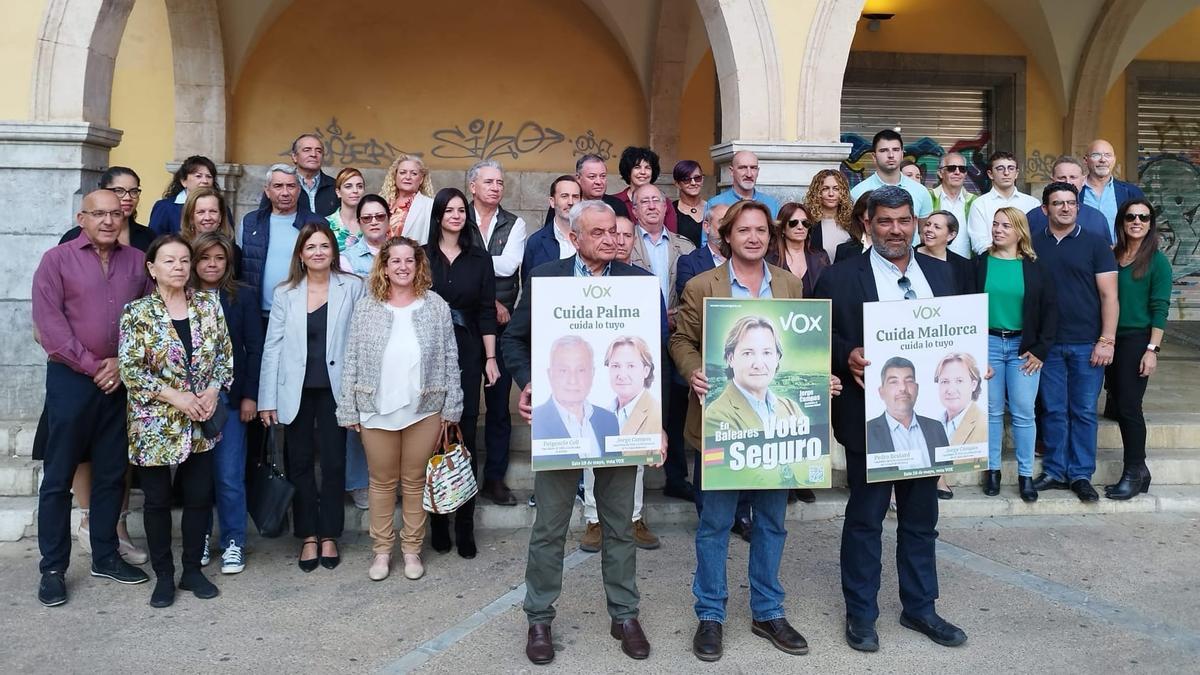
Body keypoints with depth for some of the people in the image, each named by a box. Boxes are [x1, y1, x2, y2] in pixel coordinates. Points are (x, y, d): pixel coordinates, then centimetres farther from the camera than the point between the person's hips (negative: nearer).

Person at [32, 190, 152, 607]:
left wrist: (122, 362, -6)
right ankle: (53, 568, 13)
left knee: (112, 473, 11)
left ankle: (105, 556, 23)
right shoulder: (57, 260, -1)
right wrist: (91, 366, -12)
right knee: (59, 476, 3)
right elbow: (48, 321, -9)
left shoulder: (137, 261, 8)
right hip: (71, 379, -3)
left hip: (120, 381, 3)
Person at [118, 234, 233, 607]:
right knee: (158, 500, 8)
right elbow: (129, 369, -11)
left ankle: (193, 569, 24)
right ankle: (163, 576, 22)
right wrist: (174, 396, -16)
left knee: (200, 497, 9)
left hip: (201, 424, 3)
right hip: (155, 424, -3)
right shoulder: (137, 312, -7)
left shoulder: (208, 303, 3)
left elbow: (225, 353, 6)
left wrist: (213, 389, -9)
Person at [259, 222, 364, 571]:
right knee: (299, 463, 8)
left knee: (334, 462, 5)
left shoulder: (353, 288, -1)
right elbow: (272, 346, 3)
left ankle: (329, 536, 19)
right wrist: (267, 399, -1)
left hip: (334, 388, -1)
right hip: (296, 391, 2)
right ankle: (308, 536, 21)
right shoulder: (285, 293, 4)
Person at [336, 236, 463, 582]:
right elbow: (352, 361, 2)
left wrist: (451, 407, -1)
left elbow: (450, 359, 2)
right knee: (382, 482, 11)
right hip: (376, 410, 0)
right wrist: (348, 409, -1)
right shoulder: (366, 307, 1)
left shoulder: (436, 306, 0)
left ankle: (412, 549, 24)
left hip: (424, 410, 0)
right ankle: (381, 550, 24)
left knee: (415, 481, 10)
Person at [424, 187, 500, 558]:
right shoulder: (422, 256, 5)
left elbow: (486, 310, 6)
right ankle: (438, 522, 12)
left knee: (466, 436, -1)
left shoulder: (479, 258, 8)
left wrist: (491, 357, 1)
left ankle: (465, 525, 5)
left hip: (467, 353, 1)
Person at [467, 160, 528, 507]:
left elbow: (508, 266, -8)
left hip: (502, 323, 1)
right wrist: (488, 301, -9)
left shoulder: (514, 224, 8)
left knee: (499, 402, 4)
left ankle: (494, 478, 13)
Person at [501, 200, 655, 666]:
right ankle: (539, 618, 24)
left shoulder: (639, 280, 3)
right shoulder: (544, 277, 1)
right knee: (549, 527, 8)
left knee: (620, 524, 13)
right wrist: (526, 383, -13)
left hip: (620, 419, 1)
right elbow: (513, 339, 4)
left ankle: (624, 615, 29)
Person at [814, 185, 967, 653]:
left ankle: (919, 608, 33)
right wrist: (847, 357, -24)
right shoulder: (840, 278, -5)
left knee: (921, 518, 16)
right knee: (865, 518, 8)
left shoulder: (941, 273, 9)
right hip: (870, 420, -4)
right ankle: (861, 614, 23)